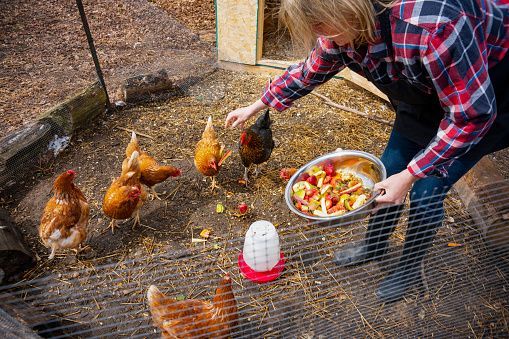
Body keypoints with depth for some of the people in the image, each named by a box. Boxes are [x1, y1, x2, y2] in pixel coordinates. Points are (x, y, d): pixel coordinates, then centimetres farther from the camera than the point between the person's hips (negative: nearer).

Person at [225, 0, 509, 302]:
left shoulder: (433, 26, -41)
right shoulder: (342, 30, -19)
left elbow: (473, 114, -31)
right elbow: (307, 73, 0)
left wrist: (410, 175, -29)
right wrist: (255, 107, 7)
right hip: (425, 93, 6)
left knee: (426, 192, -5)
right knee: (389, 170, 6)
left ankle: (410, 268, 24)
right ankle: (374, 246, 33)